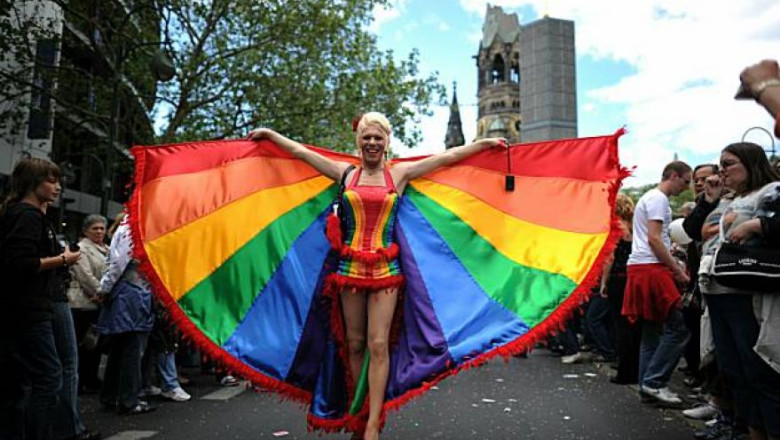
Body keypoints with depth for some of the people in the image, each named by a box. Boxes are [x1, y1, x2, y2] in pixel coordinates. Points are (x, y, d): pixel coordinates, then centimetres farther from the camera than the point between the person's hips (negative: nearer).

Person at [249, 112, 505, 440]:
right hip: (350, 267, 2)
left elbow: (448, 156, 6)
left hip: (385, 269, -1)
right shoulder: (346, 174, 8)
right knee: (355, 344, 9)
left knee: (378, 345, -4)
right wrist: (270, 134, 21)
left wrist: (485, 143, 8)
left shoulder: (400, 174, 6)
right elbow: (301, 152, 15)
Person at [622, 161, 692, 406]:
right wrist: (678, 271, -11)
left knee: (652, 330, 11)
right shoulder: (658, 199, -6)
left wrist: (674, 267, 16)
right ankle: (654, 382, -5)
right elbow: (654, 239, -15)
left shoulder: (651, 197, 25)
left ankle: (648, 387, 14)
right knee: (678, 328, -9)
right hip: (651, 269, -11)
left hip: (641, 268, 11)